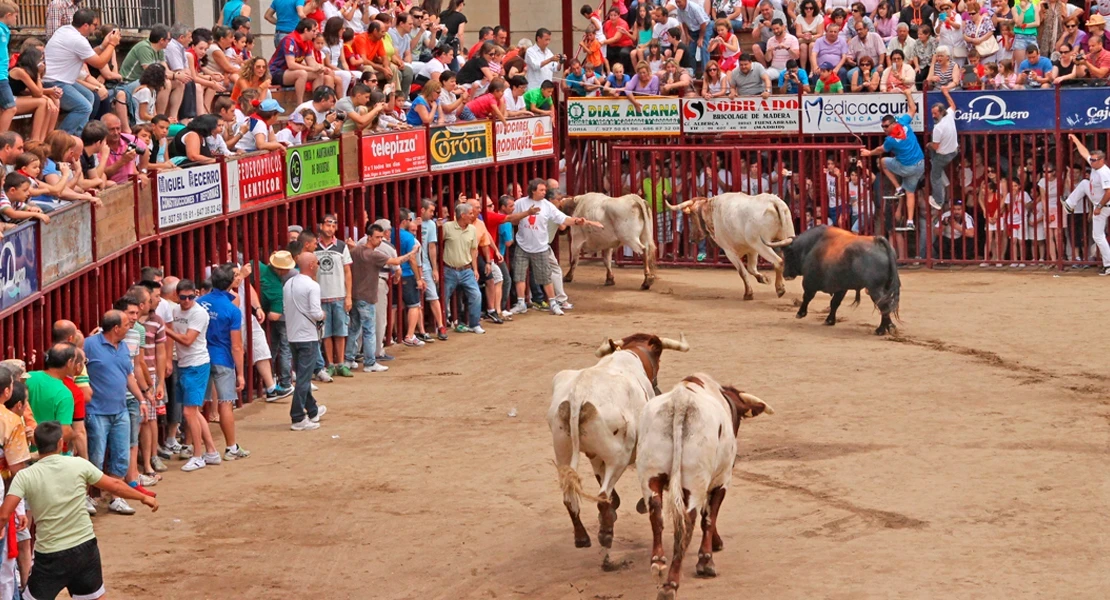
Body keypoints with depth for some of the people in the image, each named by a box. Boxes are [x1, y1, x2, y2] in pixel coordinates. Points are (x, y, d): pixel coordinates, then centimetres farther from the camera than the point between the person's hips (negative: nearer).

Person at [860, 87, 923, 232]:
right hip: (920, 165, 6)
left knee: (883, 162, 18)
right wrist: (908, 94, 19)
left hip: (907, 168, -6)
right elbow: (913, 108, 9)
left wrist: (869, 153, 23)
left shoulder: (891, 140, -17)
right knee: (910, 193, 12)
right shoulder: (904, 123, -7)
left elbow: (880, 150, 5)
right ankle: (910, 222, 4)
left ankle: (898, 187, 15)